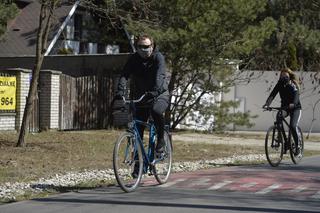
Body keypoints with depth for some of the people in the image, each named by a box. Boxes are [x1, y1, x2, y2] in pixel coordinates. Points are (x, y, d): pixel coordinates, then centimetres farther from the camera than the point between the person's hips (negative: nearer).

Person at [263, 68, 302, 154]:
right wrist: (267, 104, -34)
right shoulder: (280, 84, -5)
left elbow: (296, 96, -33)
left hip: (295, 108, -3)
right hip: (284, 107, 3)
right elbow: (273, 94, -16)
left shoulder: (293, 85, -16)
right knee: (279, 116, -29)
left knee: (293, 126, -22)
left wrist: (292, 104, -55)